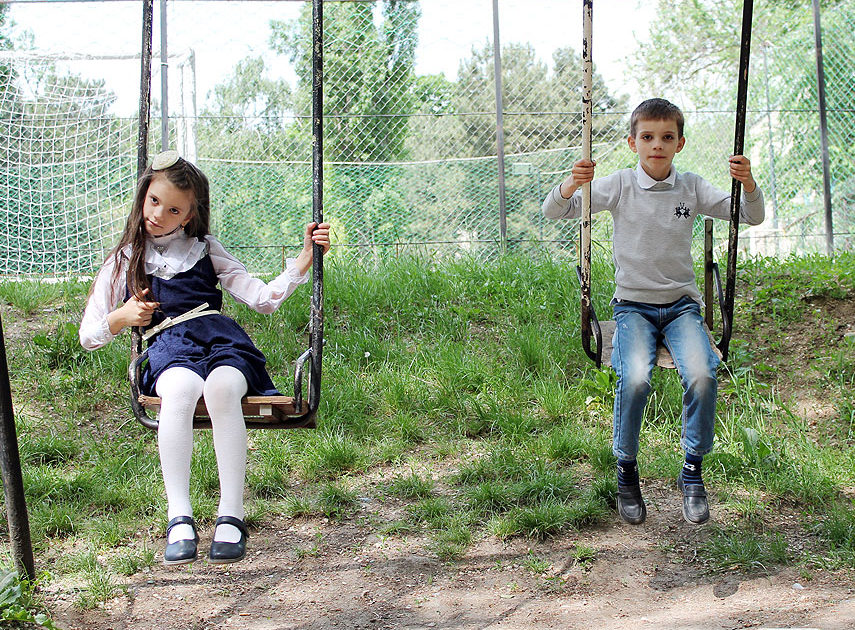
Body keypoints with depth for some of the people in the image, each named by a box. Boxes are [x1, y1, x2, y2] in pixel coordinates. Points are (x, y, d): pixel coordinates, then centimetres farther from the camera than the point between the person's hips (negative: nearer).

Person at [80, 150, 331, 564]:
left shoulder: (204, 250, 23)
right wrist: (119, 320, 3)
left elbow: (264, 299, 14)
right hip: (167, 346, 0)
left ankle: (231, 516, -34)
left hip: (221, 338, 1)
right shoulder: (125, 261, 22)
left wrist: (304, 261, 2)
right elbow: (89, 336, 24)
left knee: (222, 388, -37)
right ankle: (179, 520, -37)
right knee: (179, 389, -39)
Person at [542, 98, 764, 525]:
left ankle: (693, 470, -5)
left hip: (682, 305, 2)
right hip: (632, 305, -1)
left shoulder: (691, 188, 5)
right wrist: (571, 185, -27)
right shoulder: (619, 186, 0)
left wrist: (748, 184, -18)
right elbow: (553, 212, -5)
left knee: (702, 375, -26)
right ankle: (626, 469, -6)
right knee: (634, 378, -29)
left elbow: (751, 217, 3)